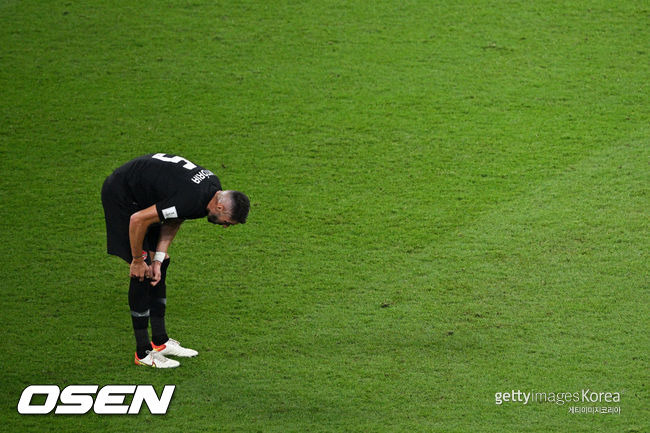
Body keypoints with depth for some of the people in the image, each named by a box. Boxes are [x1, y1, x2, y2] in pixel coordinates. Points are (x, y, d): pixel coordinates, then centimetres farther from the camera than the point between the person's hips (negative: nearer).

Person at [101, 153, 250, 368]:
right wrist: (138, 260, -15)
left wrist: (158, 258, -5)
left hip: (142, 195, 10)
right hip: (120, 195, -10)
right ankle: (143, 353, -4)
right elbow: (138, 220, -28)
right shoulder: (191, 201, -34)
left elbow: (173, 221, 4)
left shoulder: (214, 187, -5)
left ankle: (160, 341, 19)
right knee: (142, 273, -10)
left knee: (160, 266, 11)